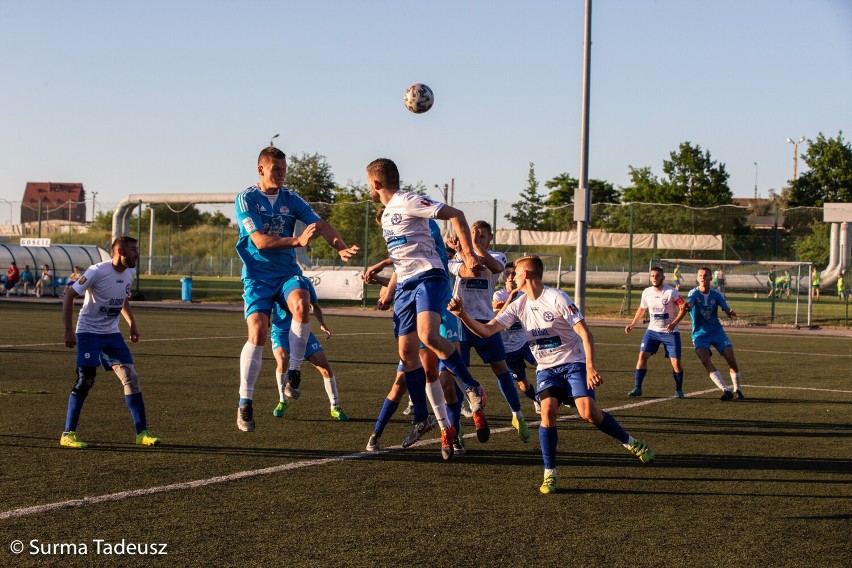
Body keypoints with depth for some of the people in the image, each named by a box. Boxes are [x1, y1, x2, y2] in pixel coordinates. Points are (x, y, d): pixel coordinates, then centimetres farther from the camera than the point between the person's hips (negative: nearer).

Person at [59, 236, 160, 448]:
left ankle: (142, 433, 4)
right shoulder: (98, 271, -19)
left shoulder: (130, 272, 2)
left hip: (112, 334, 6)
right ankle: (68, 434, 0)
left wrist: (132, 324, 12)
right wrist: (68, 331, -17)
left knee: (131, 378, -2)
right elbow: (69, 296, -15)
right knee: (85, 381, -11)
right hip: (89, 333, -6)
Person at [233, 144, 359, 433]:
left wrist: (341, 247, -22)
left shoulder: (291, 200, 8)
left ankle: (294, 371, -14)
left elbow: (320, 225, -2)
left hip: (287, 272, 3)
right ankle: (245, 402, -4)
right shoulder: (246, 199, -5)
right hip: (257, 275, -3)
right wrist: (297, 241, -28)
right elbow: (260, 241, -16)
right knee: (257, 332, -18)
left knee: (302, 303, -31)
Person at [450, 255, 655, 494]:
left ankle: (631, 443, 2)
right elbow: (486, 330, 1)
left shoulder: (556, 298, -15)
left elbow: (585, 333, -18)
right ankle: (550, 473, -12)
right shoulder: (519, 306, 3)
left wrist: (591, 367, -28)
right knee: (548, 410, -20)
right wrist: (462, 314, -15)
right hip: (546, 368, 4)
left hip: (573, 363, -4)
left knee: (589, 412, -21)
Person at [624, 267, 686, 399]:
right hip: (652, 330, 4)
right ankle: (637, 388, -3)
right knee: (642, 356, -9)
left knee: (676, 361, -7)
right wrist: (632, 324, 18)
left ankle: (679, 390, 13)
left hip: (670, 331, -4)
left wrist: (674, 323, -26)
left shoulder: (671, 292, -13)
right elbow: (642, 309, 20)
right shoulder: (646, 292, 3)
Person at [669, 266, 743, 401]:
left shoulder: (717, 294, -3)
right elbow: (688, 305, -30)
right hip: (700, 334, -2)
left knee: (731, 358, -9)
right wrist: (686, 307, -55)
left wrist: (731, 313, -34)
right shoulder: (694, 293, -10)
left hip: (717, 331, 2)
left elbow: (727, 310, -9)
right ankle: (726, 391, -23)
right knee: (705, 360, -23)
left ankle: (737, 390, 12)